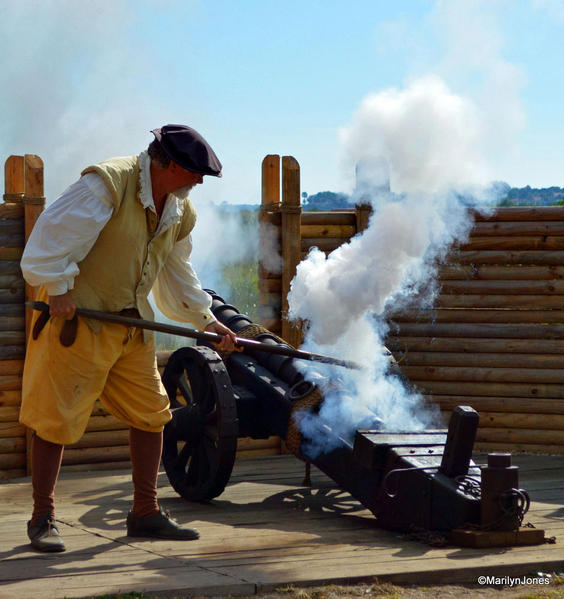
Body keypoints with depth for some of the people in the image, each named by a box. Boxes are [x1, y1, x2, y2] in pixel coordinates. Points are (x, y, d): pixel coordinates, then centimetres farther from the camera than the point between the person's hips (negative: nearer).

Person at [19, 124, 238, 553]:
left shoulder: (179, 211, 10)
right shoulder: (107, 184, -18)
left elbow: (178, 273, 22)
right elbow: (54, 232, -20)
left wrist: (205, 319, 16)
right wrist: (58, 288, -20)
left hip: (133, 325, 8)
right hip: (78, 315, -8)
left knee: (151, 413, 8)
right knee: (57, 417, -3)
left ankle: (146, 513, 19)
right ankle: (43, 517, 9)